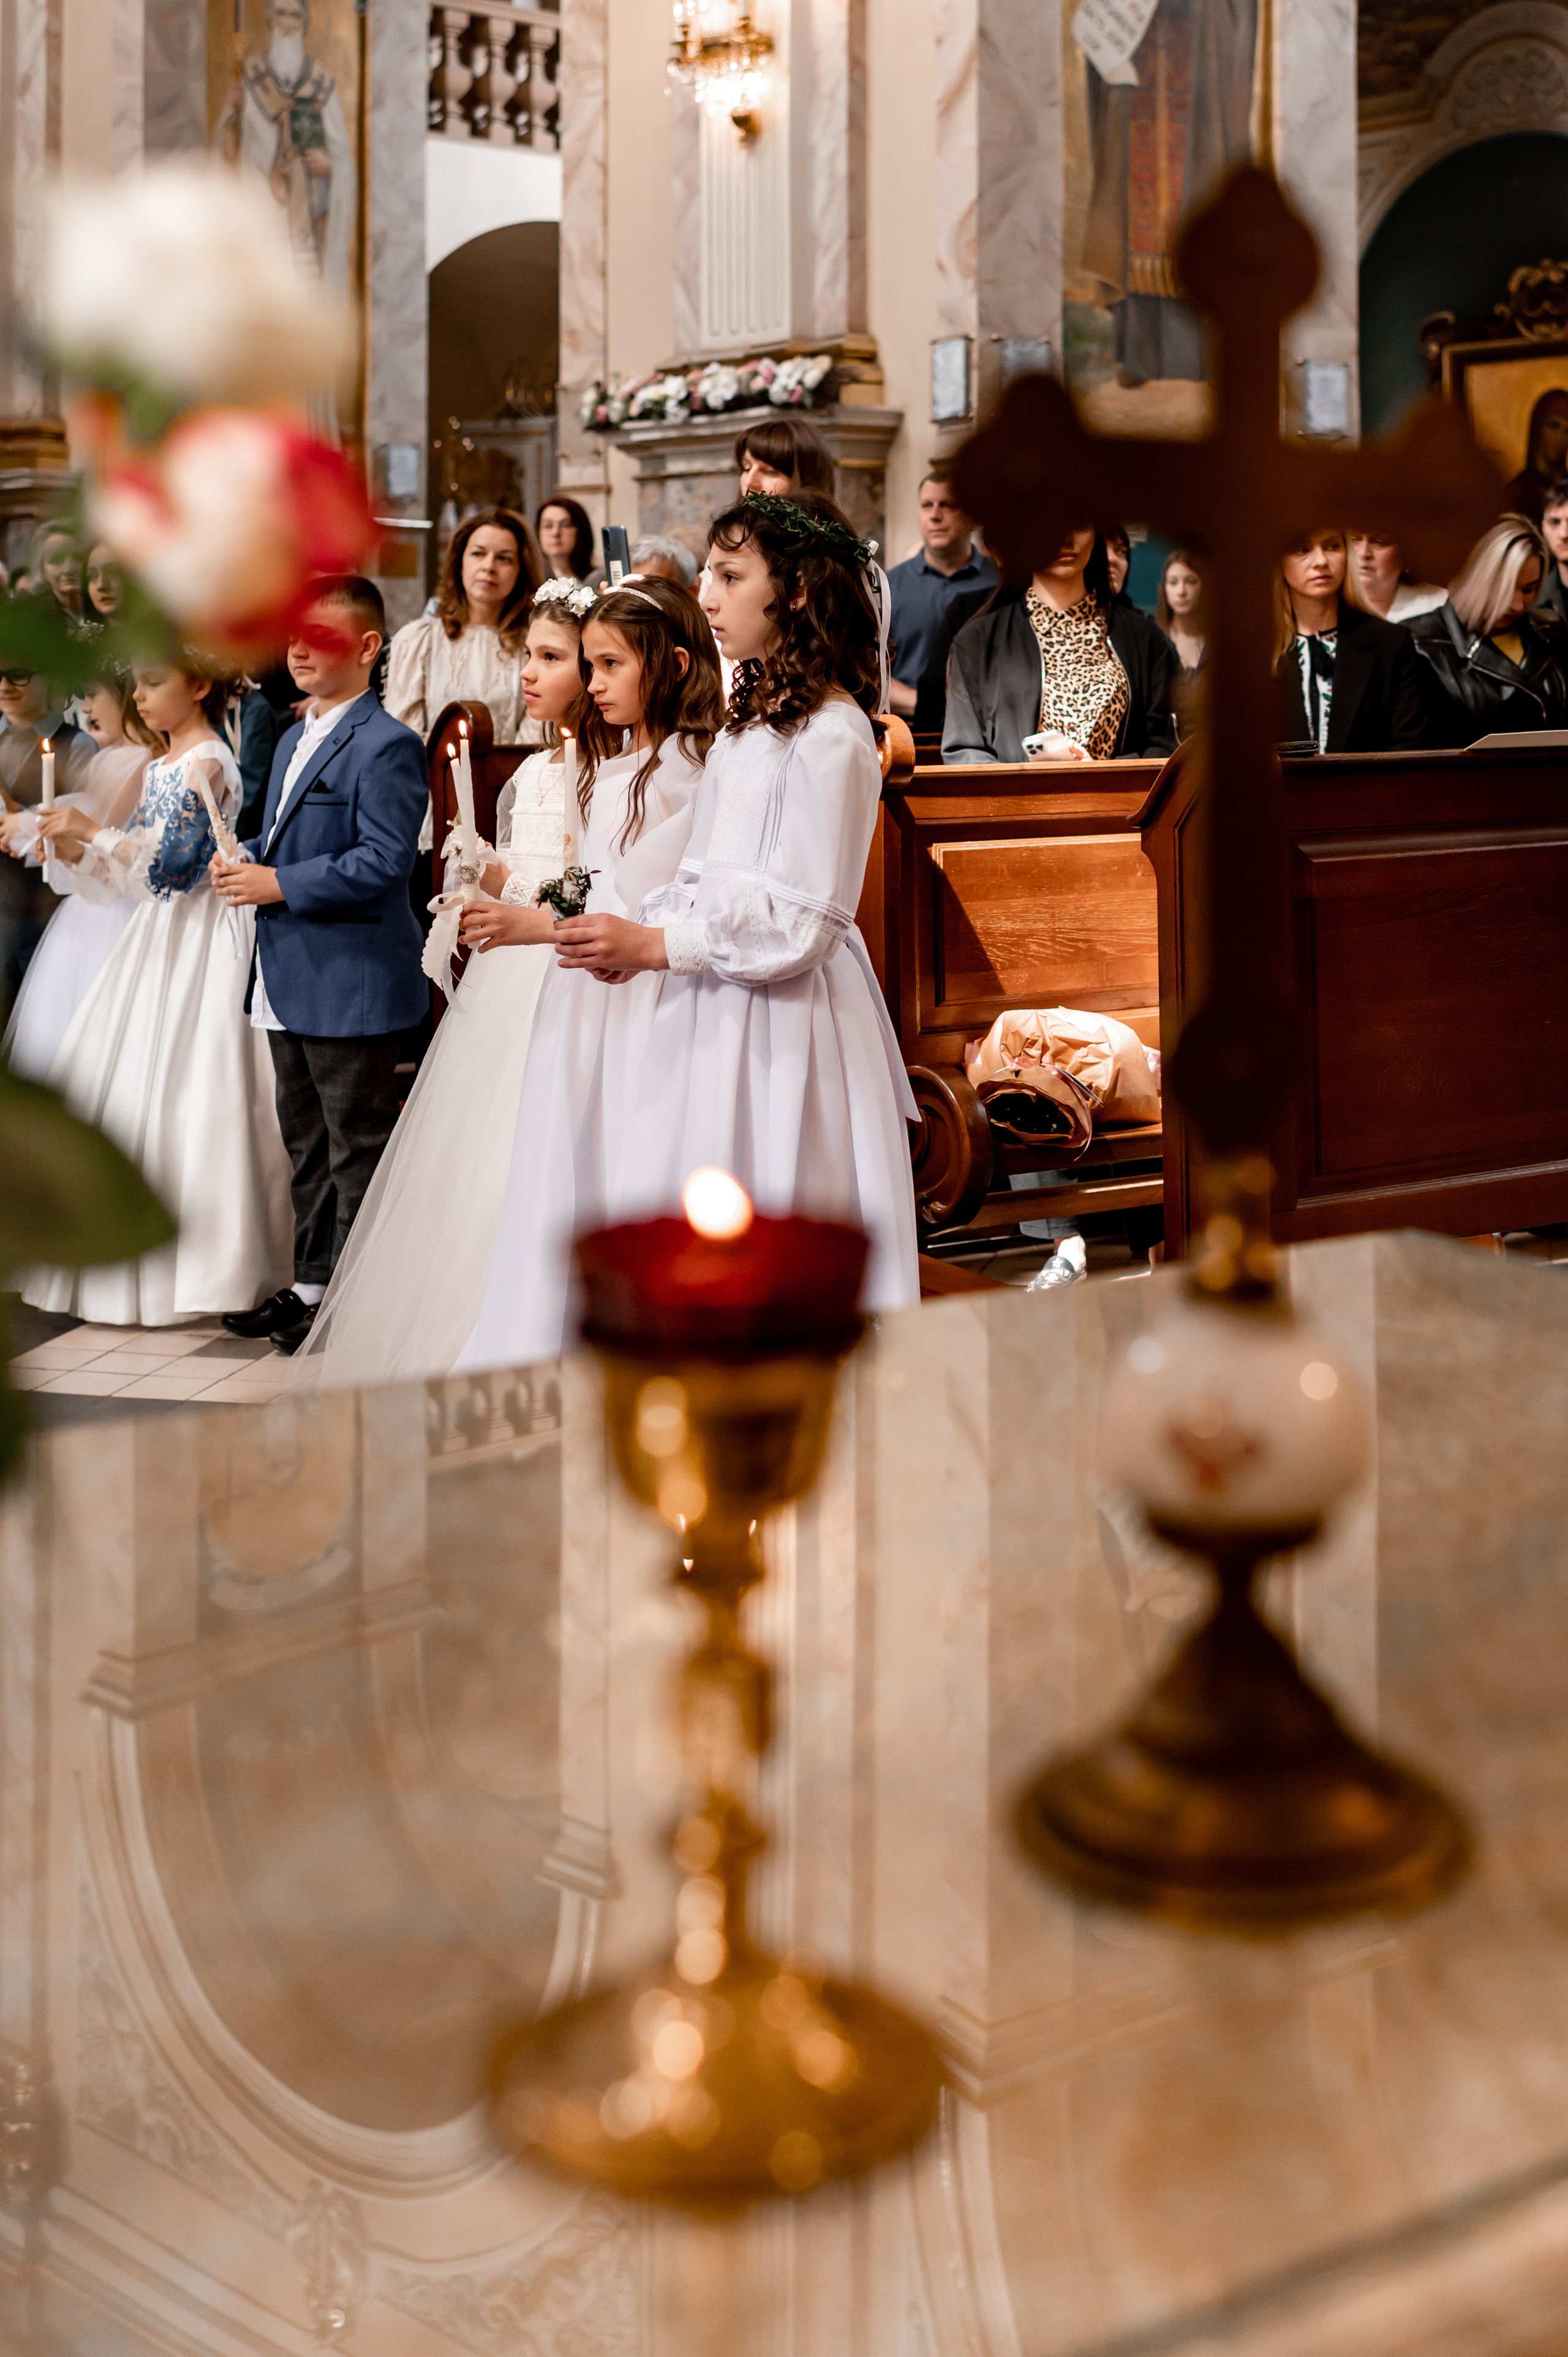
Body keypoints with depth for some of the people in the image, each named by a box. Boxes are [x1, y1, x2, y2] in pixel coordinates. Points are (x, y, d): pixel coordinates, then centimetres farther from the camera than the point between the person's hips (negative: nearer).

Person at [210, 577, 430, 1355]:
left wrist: (279, 883, -21)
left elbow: (383, 861, -23)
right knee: (305, 1143, 17)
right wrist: (242, 858, 5)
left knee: (356, 1146, 0)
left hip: (352, 982, -10)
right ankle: (312, 1283, 28)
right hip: (288, 983, 10)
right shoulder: (292, 743, 16)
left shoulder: (386, 745, -14)